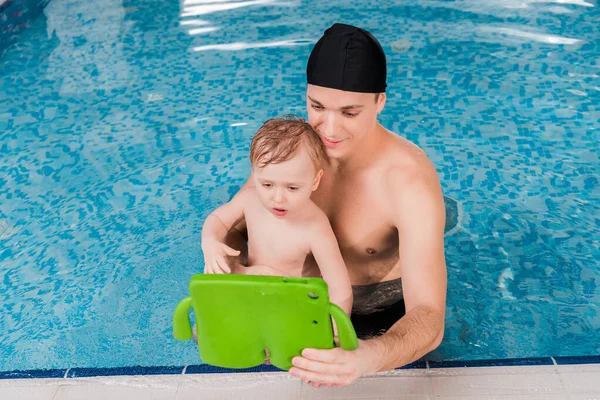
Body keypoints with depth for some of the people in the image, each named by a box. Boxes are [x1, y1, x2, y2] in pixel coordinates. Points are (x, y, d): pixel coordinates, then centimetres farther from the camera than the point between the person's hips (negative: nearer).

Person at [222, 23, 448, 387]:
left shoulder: (410, 180, -33)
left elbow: (429, 322, -38)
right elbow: (233, 227, -9)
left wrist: (368, 358, -60)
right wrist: (225, 258, -34)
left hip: (386, 315, -3)